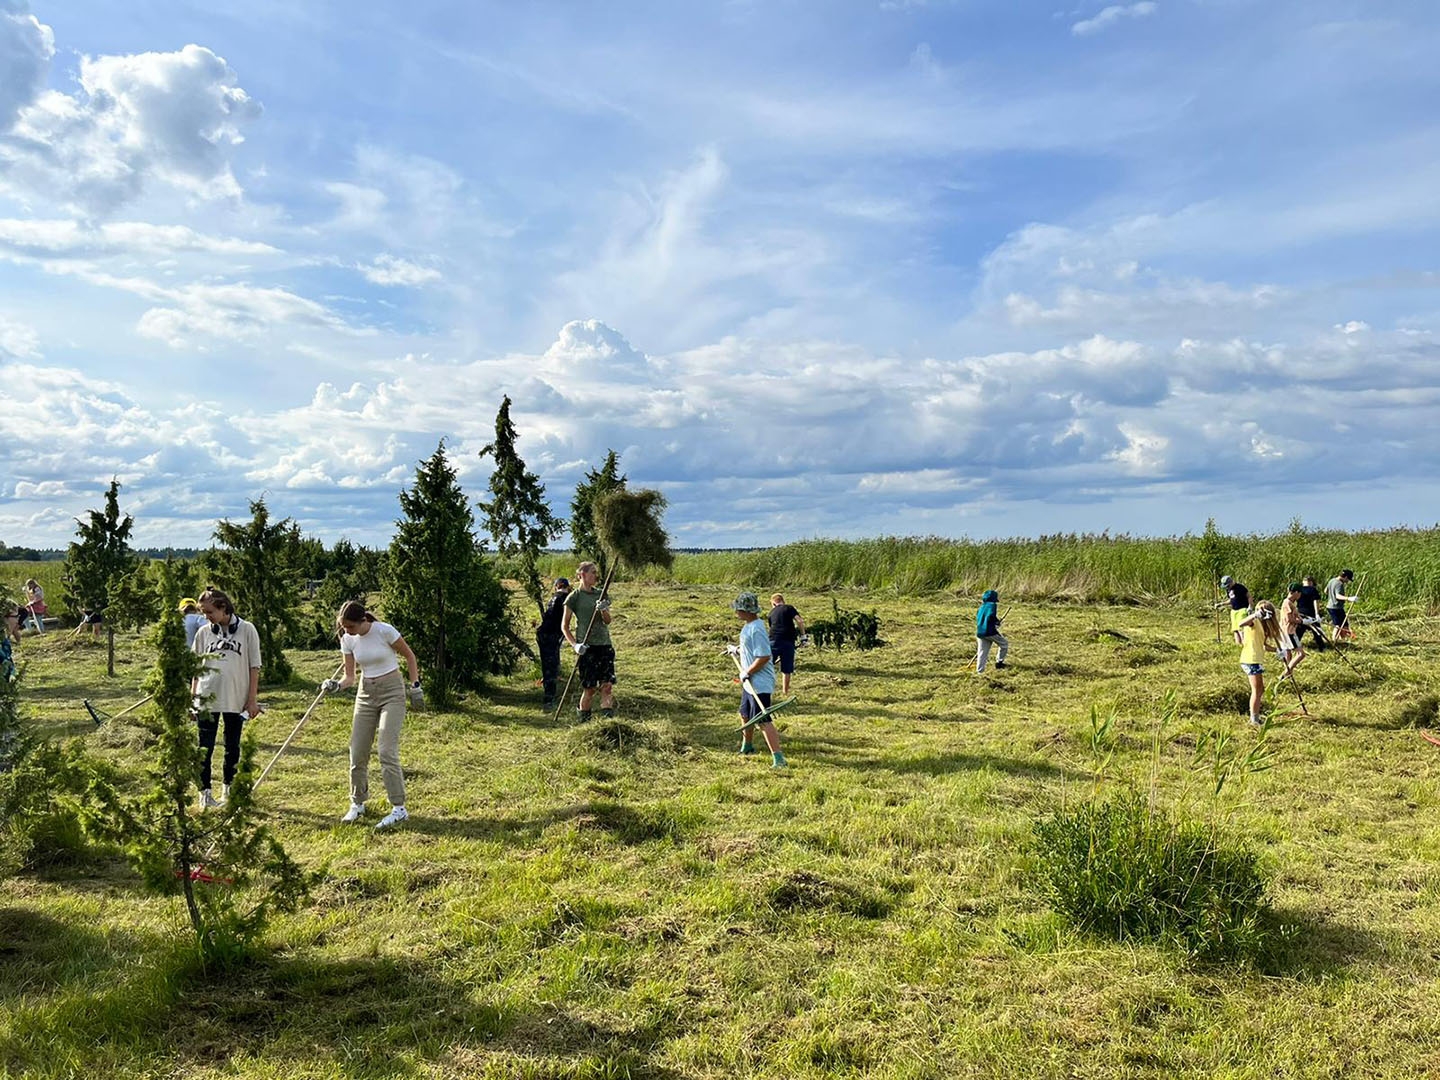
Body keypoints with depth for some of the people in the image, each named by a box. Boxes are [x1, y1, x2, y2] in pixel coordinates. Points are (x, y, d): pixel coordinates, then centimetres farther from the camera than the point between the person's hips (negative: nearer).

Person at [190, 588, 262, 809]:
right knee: (205, 748, 1)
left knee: (233, 746, 11)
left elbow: (254, 666, -1)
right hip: (206, 699, 1)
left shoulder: (246, 630, -2)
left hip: (236, 699, -1)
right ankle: (205, 793, 7)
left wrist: (252, 699, -4)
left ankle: (228, 790, 24)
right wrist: (192, 698, 6)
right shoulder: (203, 632, 5)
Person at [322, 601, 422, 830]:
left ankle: (399, 808, -6)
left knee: (387, 751, -13)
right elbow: (350, 676, 1)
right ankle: (357, 803, 24)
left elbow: (409, 656, -5)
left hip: (391, 692, -5)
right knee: (357, 752, 5)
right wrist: (336, 685, -19)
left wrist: (415, 685, -6)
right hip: (366, 694, 5)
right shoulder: (347, 640, -3)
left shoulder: (384, 631, -18)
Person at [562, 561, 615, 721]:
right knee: (589, 688, -1)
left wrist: (604, 610, -15)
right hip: (587, 647, -4)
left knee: (607, 685, -4)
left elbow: (607, 621, 6)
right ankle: (583, 720, 16)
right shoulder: (574, 597, -2)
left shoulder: (601, 595, 12)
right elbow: (564, 626, 0)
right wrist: (575, 644, -13)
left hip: (605, 645, 4)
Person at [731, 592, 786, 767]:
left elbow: (764, 657, -28)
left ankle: (778, 758, -13)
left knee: (763, 721, -12)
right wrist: (737, 649, 22)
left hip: (759, 684, -11)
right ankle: (747, 747, 45)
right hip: (750, 682, 11)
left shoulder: (756, 630, -23)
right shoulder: (748, 626, 9)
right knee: (745, 715, 25)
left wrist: (747, 672, -21)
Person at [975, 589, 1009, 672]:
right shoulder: (993, 605, -1)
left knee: (982, 653, 8)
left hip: (980, 633, 6)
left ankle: (979, 671, 2)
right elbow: (991, 616, -17)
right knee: (1004, 644, 17)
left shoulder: (980, 608, 20)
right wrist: (997, 622, 1)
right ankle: (999, 662, 14)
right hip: (990, 632, -6)